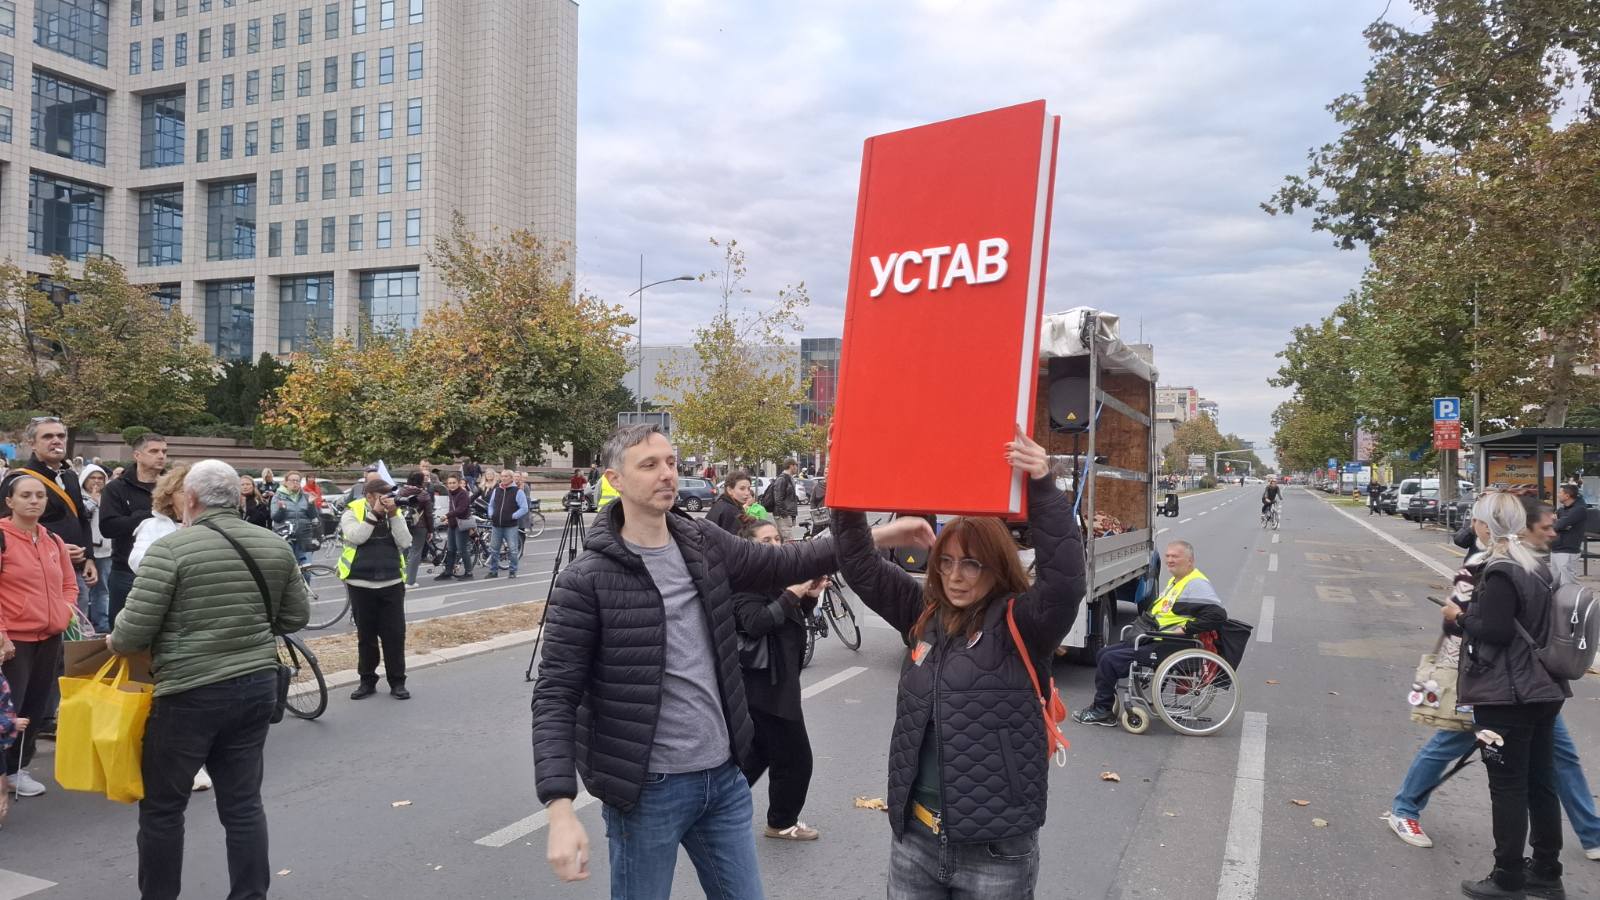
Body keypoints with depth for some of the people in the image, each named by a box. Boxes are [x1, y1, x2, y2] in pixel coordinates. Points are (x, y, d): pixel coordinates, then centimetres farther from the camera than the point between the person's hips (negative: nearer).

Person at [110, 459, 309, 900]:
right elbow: (296, 617, 10)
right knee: (243, 803, 12)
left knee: (162, 805, 13)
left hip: (191, 692, -5)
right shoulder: (275, 545, 3)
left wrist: (113, 642, 9)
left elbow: (134, 629, -12)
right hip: (258, 684, 5)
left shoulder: (171, 547, -12)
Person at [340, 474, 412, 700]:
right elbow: (356, 537, -20)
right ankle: (367, 681, 21)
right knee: (366, 635, 9)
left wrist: (393, 515, -14)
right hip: (361, 585, -2)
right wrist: (374, 513, -20)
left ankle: (397, 682, 11)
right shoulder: (352, 512, -2)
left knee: (395, 635, 2)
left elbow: (405, 542, -6)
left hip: (392, 583, 2)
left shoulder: (395, 513, 6)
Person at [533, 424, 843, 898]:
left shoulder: (704, 543, 2)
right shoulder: (587, 582, -14)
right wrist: (560, 808, -25)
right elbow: (556, 696, -15)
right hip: (647, 789, -5)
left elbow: (779, 564, 14)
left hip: (725, 777, 5)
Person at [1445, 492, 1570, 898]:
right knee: (1541, 784, 15)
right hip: (1542, 690, 9)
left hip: (1505, 696, -9)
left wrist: (1460, 617, -6)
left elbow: (1496, 631, -21)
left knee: (1508, 787, 0)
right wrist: (1476, 605, 15)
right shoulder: (1537, 567, 10)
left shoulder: (1500, 572, -17)